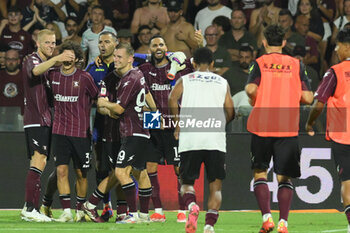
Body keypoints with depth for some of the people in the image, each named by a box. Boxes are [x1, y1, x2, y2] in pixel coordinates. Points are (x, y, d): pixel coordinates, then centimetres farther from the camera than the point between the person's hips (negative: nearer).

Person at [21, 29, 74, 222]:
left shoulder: (49, 65, 22)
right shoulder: (31, 60, -5)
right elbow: (35, 70, -31)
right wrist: (57, 59, -44)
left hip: (45, 120, 9)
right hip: (34, 119, -9)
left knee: (38, 164, 8)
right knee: (38, 161, -19)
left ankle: (30, 209, 10)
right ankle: (30, 208, -23)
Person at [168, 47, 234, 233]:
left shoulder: (184, 80, 12)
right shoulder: (222, 82, 15)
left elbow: (172, 98, -6)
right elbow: (230, 111, 7)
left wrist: (178, 125, 3)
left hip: (190, 140, 0)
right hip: (216, 140, 0)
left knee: (186, 181, 11)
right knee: (215, 187, 6)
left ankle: (191, 205, -21)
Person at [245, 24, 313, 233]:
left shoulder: (259, 63, 2)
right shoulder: (297, 65, 6)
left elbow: (251, 89, -15)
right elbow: (308, 98, -1)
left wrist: (255, 102, 6)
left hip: (262, 126, -1)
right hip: (289, 128, 1)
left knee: (260, 173, 10)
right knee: (285, 178, 7)